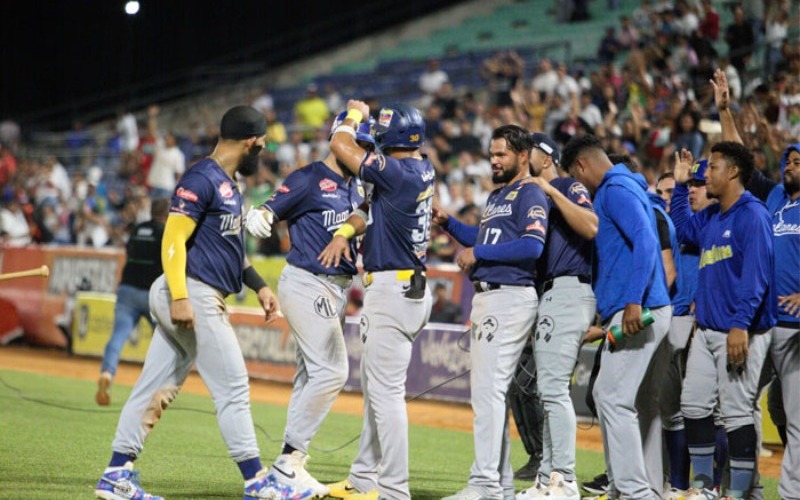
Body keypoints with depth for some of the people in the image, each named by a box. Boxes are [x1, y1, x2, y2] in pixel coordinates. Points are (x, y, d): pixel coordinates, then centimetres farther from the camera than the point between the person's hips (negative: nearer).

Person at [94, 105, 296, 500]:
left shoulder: (228, 184, 18)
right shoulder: (202, 180, -13)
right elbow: (173, 239, -19)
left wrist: (259, 286, 20)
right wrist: (180, 298, -28)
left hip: (197, 299, 10)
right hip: (193, 296, -10)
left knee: (158, 388, 9)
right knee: (233, 387, -4)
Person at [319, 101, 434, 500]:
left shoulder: (397, 172, -19)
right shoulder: (423, 171, 9)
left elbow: (341, 145, -13)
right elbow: (375, 208, 17)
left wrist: (354, 115, 6)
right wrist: (345, 231, 1)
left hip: (393, 290, -10)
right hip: (409, 286, 10)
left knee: (385, 389, -9)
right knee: (375, 385, 17)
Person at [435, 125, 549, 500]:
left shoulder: (529, 194, -9)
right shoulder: (496, 196, 21)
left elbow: (533, 244, -23)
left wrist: (479, 253, -18)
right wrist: (448, 222, 14)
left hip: (510, 297, -11)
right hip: (485, 297, 11)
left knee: (489, 388, -15)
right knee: (486, 390, 12)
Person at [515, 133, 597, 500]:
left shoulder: (568, 187, -5)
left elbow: (591, 226, -23)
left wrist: (552, 191, -20)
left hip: (569, 291, -10)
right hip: (549, 295, 10)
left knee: (553, 387, -15)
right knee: (549, 390, 11)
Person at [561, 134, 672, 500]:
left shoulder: (616, 190, -8)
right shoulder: (623, 188, 23)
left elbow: (645, 241, -21)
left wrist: (634, 301, -28)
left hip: (638, 311, -11)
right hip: (645, 312, 11)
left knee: (612, 396, -15)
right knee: (641, 403, 13)